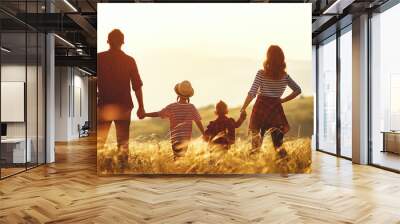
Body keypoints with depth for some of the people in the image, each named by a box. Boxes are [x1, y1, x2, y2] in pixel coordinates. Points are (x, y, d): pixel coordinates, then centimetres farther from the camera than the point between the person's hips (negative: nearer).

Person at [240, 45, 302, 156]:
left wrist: (243, 108, -2)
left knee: (256, 136, 10)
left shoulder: (261, 73, -9)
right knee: (277, 142, 11)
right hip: (276, 108, 3)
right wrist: (283, 100, 10)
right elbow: (298, 90, 7)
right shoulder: (285, 76, 2)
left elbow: (252, 93, -14)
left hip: (261, 107, -2)